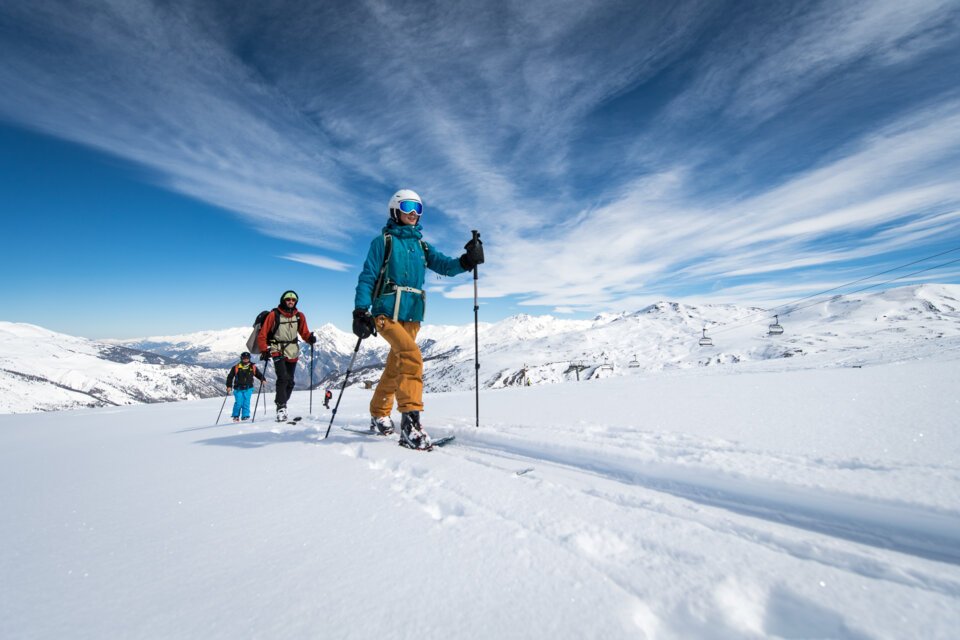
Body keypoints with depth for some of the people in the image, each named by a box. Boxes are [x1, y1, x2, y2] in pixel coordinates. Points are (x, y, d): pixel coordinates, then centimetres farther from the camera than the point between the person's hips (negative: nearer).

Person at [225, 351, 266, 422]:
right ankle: (236, 416, 10)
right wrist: (229, 386, 0)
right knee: (238, 402, -7)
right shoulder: (236, 367, 0)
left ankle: (245, 416, 3)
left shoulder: (253, 367, 4)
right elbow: (230, 377, 6)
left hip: (248, 388, 1)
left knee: (246, 402, -6)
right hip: (238, 389, -1)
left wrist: (262, 380, -5)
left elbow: (259, 374, 13)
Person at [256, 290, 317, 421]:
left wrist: (310, 338, -13)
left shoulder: (299, 316, 2)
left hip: (293, 352, 4)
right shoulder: (274, 315, -8)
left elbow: (304, 332, 8)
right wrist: (264, 350, -14)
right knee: (283, 378, -19)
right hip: (277, 350, -4)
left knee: (290, 382, 7)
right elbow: (262, 335, -6)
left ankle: (280, 403, 24)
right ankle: (281, 407, -14)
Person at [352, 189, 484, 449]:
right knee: (412, 357, -25)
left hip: (412, 316, 5)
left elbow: (444, 265, 2)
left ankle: (379, 416, 30)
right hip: (386, 312, -5)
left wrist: (466, 261, -18)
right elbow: (367, 277, -2)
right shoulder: (383, 241, 5)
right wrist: (360, 311, -13)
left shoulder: (421, 246, 17)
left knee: (395, 368, 12)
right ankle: (410, 421, -23)